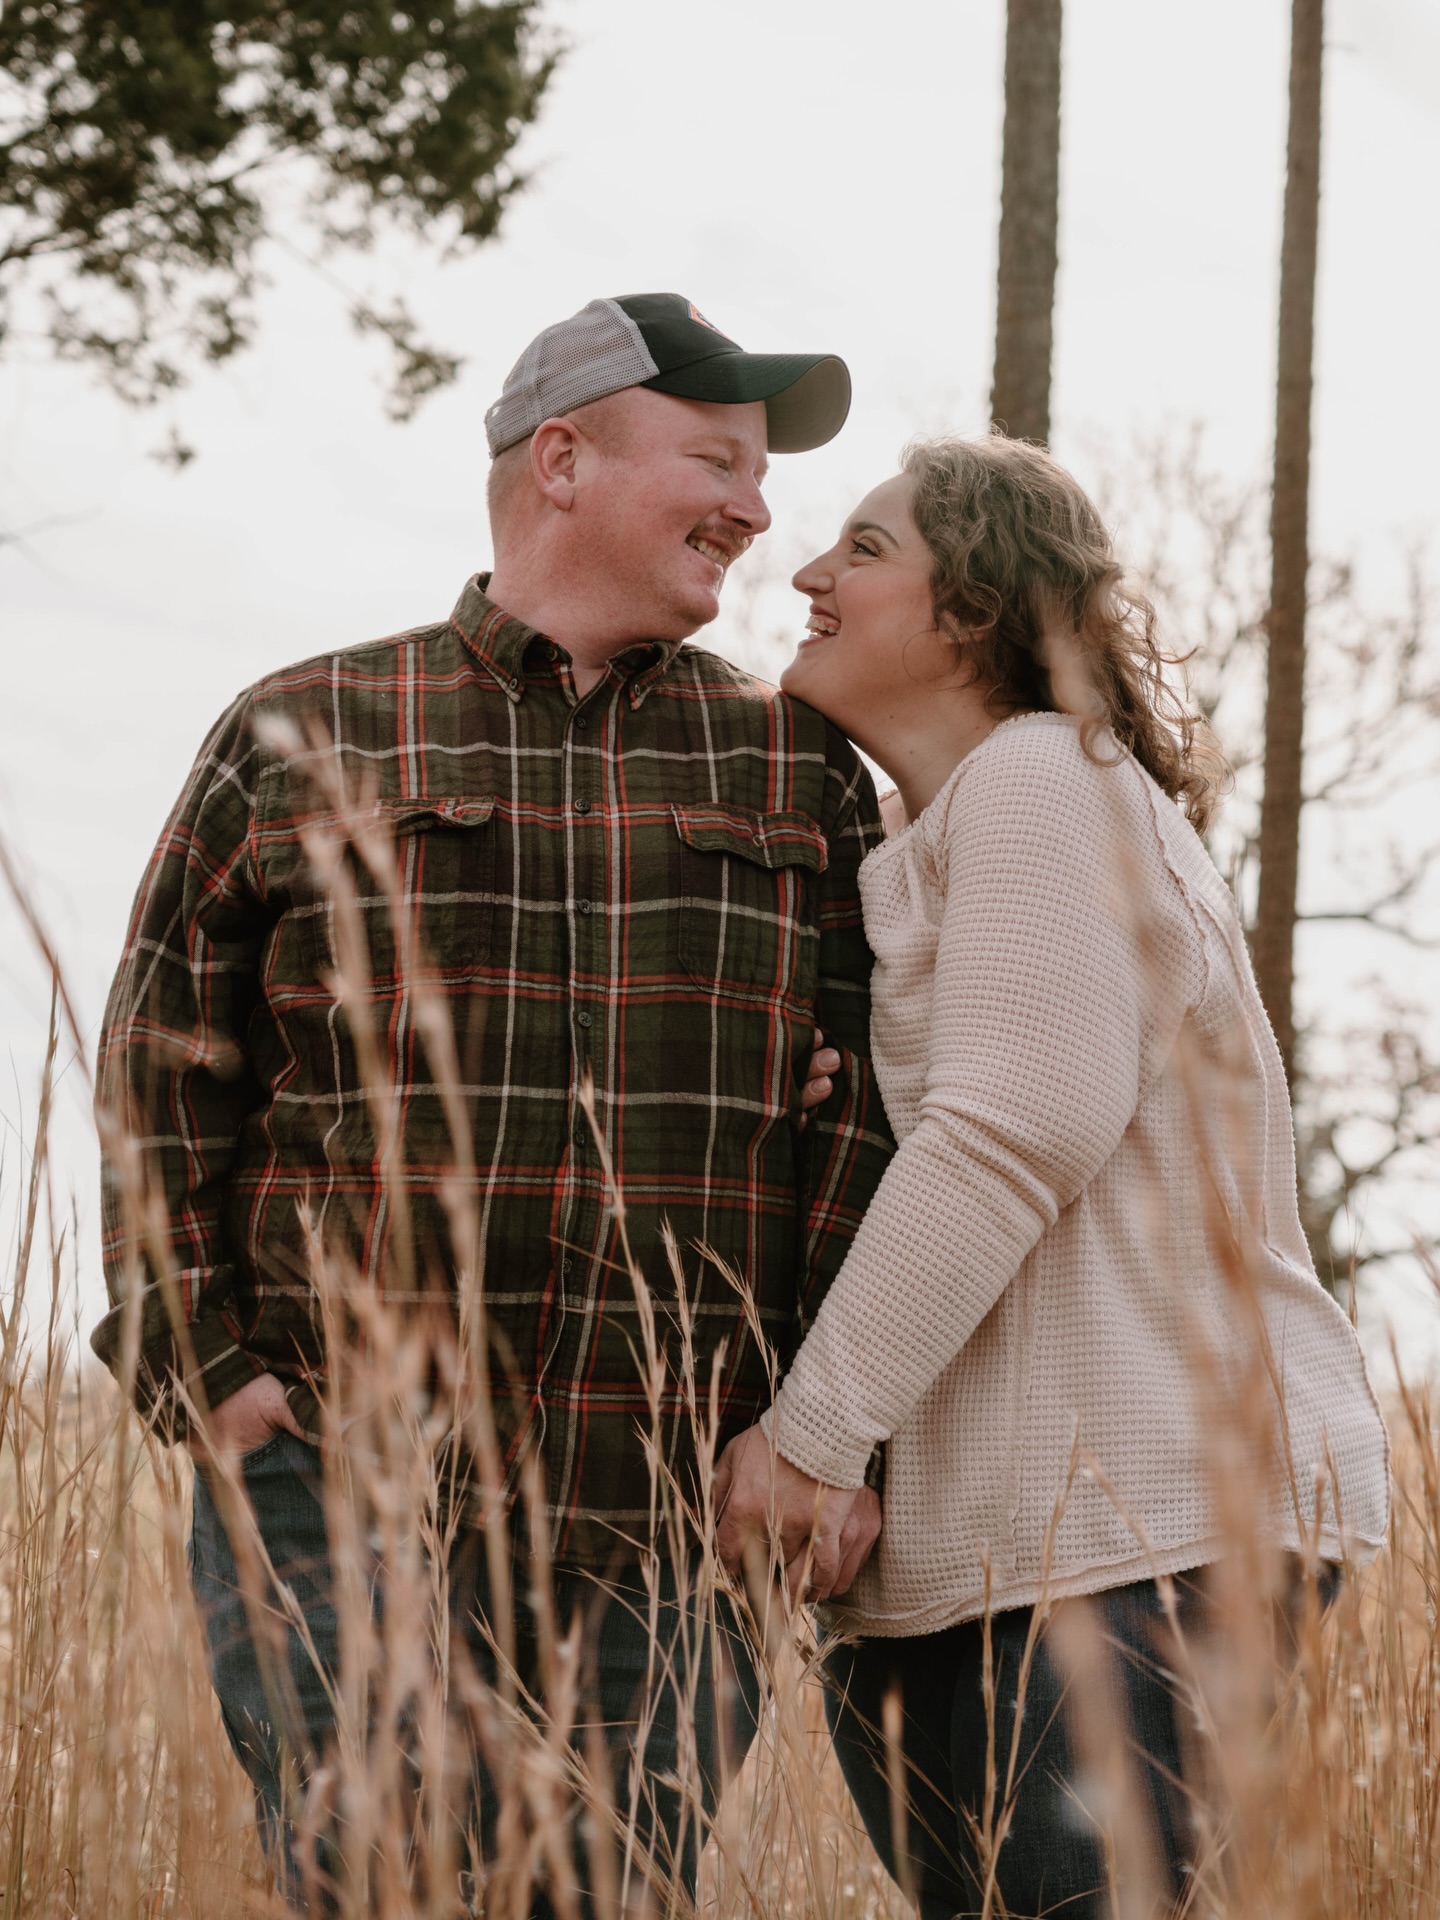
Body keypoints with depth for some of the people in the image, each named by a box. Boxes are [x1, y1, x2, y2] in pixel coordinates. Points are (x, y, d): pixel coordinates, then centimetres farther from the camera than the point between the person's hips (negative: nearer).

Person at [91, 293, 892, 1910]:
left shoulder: (798, 771, 14)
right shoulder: (302, 744, 8)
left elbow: (872, 1101, 8)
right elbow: (161, 1083, 8)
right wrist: (204, 1376, -1)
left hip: (674, 1534, 2)